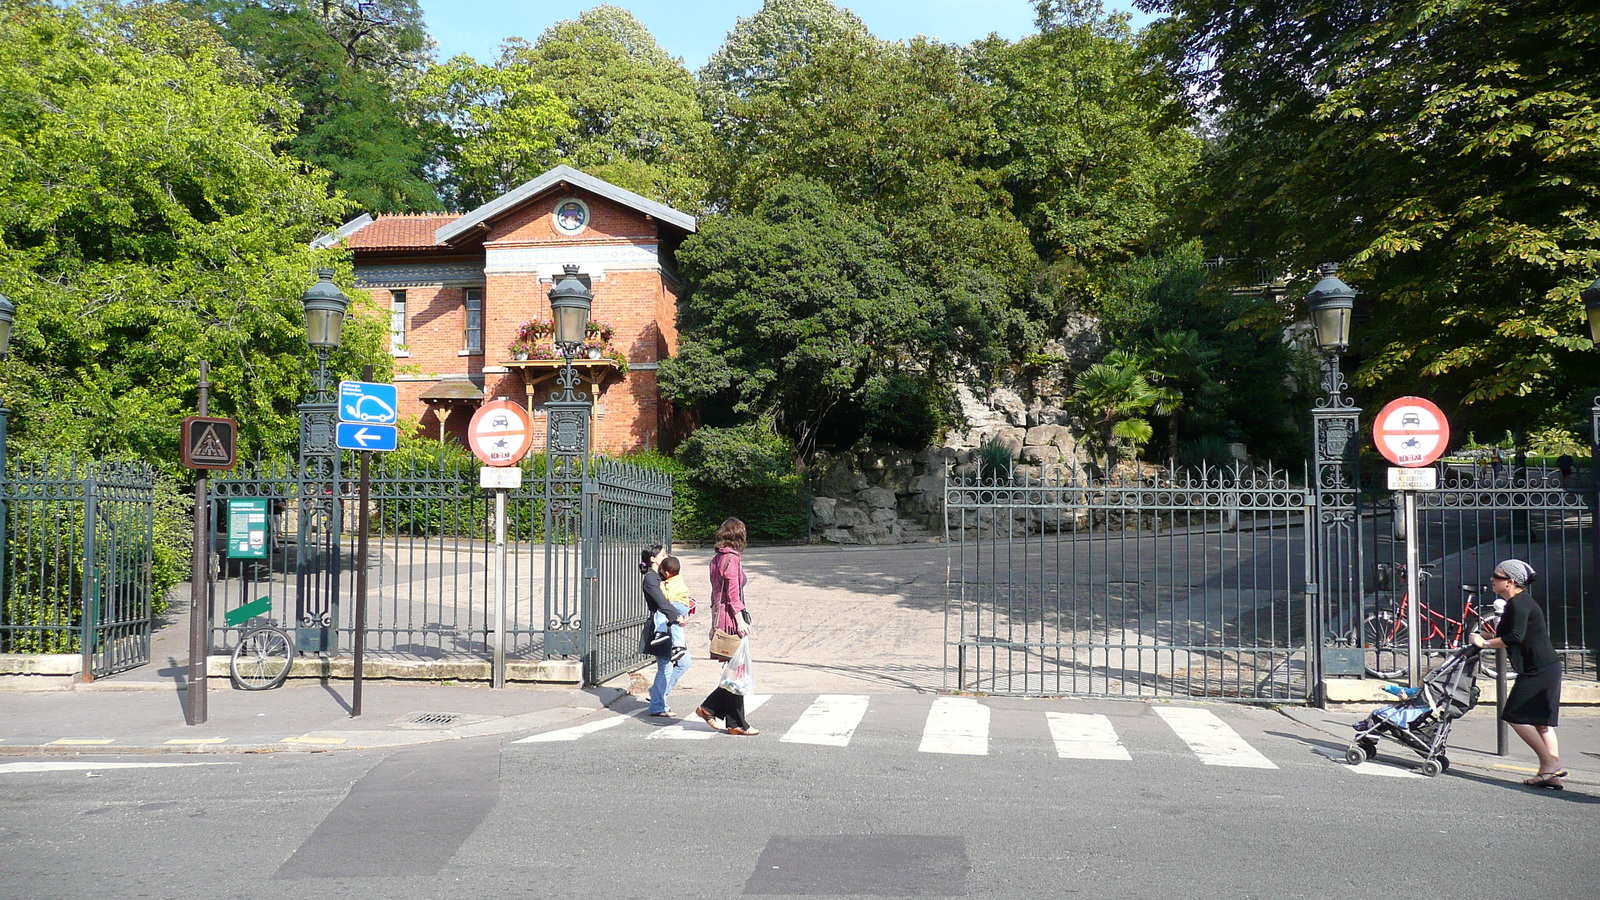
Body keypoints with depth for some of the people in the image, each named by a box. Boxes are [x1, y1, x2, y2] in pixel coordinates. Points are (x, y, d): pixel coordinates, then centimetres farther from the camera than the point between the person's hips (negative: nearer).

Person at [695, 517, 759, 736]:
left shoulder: (716, 559, 13)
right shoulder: (732, 559, -13)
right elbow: (733, 594, -17)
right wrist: (740, 621, -18)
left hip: (720, 617, 9)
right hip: (731, 618, -9)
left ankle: (709, 708, 13)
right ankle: (736, 724, 3)